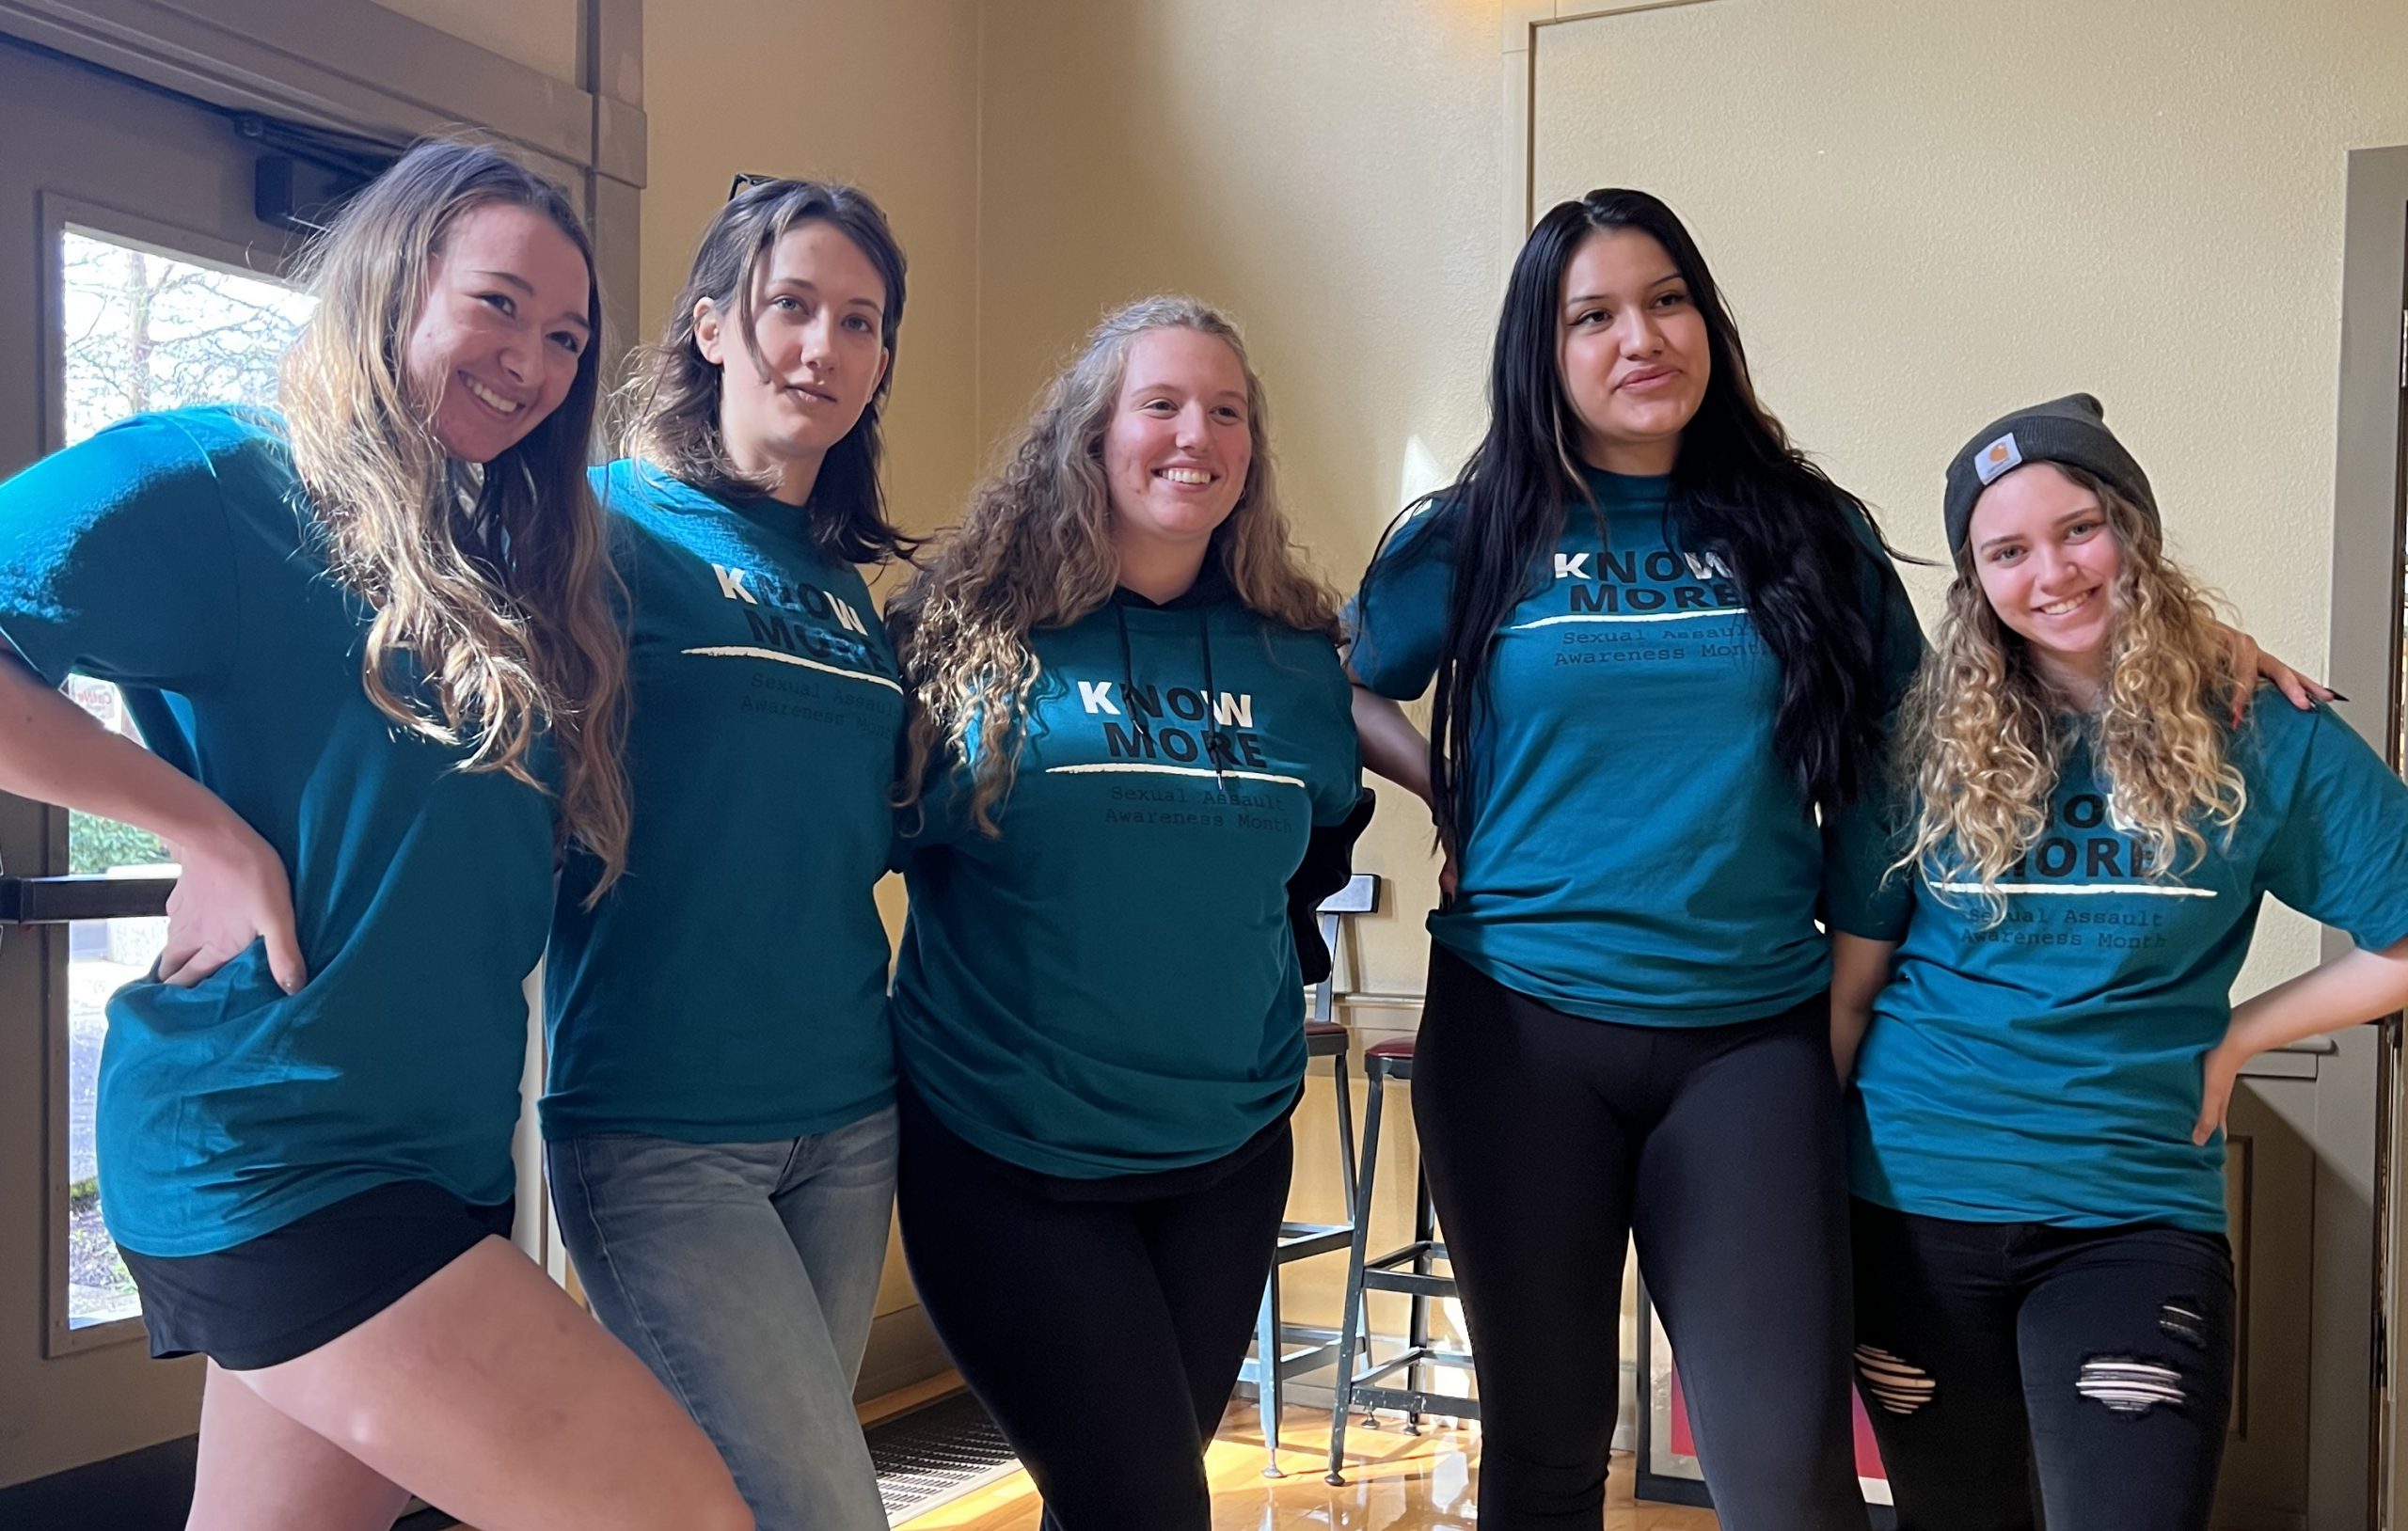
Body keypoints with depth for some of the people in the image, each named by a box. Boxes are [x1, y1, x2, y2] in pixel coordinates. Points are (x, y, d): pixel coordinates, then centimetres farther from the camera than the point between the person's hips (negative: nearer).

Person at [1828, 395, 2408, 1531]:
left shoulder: (2264, 739, -3)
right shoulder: (1931, 744, -1)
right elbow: (1850, 981, 1)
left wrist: (2231, 1039, -3)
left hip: (2135, 1208, -1)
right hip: (1917, 1196, 1)